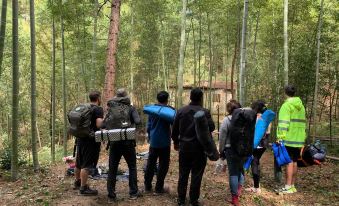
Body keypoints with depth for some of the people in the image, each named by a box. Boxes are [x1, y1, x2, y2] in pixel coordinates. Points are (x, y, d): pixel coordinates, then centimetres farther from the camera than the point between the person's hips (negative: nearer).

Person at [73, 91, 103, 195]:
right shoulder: (98, 109, -11)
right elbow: (99, 124, -22)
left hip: (80, 138, 9)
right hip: (91, 140, -8)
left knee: (79, 162, 20)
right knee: (87, 164, -3)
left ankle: (77, 182, 36)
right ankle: (83, 188, 2)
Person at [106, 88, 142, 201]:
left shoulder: (111, 108, 6)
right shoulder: (130, 108, -2)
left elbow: (104, 124, 2)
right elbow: (138, 121, -13)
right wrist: (130, 122, 6)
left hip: (114, 142, 2)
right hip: (128, 142, -2)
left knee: (112, 168, 8)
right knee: (132, 167, 13)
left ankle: (111, 195, 9)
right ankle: (133, 193, 15)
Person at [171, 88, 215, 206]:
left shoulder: (181, 111, 1)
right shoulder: (204, 112, -11)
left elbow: (175, 129, 5)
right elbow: (211, 128, -11)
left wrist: (176, 142, 20)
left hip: (184, 146, 4)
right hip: (199, 148, -3)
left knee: (183, 174, 13)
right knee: (196, 174, 6)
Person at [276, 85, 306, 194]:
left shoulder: (287, 105, -10)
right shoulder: (300, 105, 16)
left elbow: (283, 123, -19)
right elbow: (303, 122, 18)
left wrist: (280, 137, -20)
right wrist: (303, 138, 21)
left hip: (289, 139, -8)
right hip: (299, 139, 8)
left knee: (289, 162, -6)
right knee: (294, 162, 12)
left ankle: (288, 187, -4)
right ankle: (292, 185, 20)